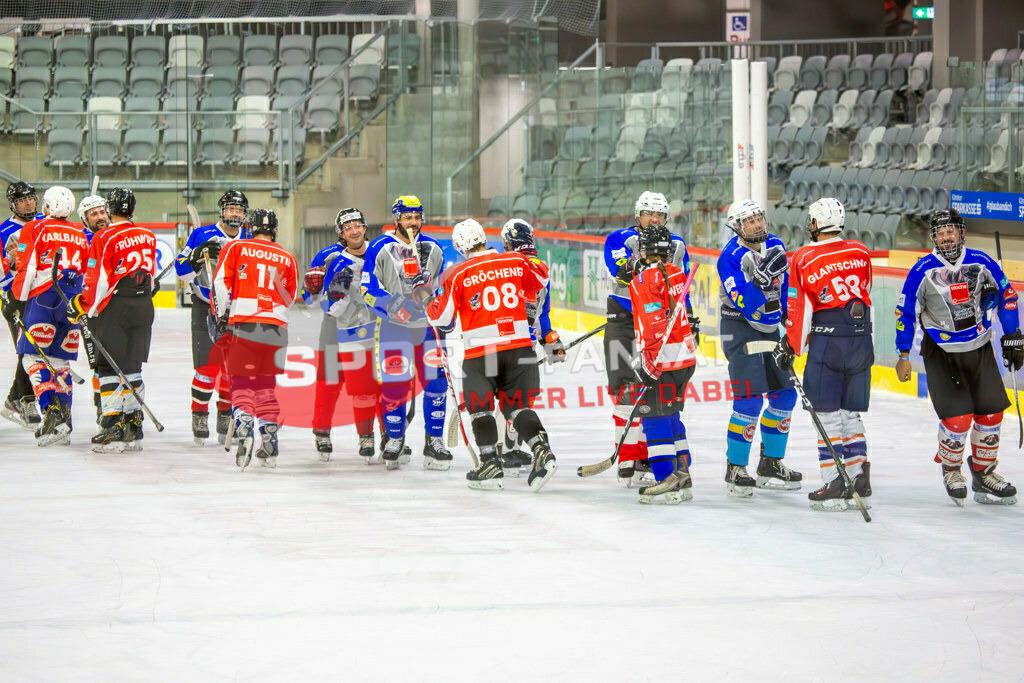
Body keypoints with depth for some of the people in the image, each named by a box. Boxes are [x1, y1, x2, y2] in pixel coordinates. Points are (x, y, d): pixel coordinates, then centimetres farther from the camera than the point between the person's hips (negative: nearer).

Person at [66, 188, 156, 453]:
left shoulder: (104, 238, -12)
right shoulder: (148, 236, 8)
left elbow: (98, 282, -14)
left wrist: (83, 307, -4)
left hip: (114, 309, -6)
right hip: (143, 309, 6)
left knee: (109, 367, -3)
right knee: (132, 366, 12)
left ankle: (113, 427, -10)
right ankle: (133, 428, 13)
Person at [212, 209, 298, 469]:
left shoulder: (235, 248, 5)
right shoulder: (287, 259, 12)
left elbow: (220, 282, -1)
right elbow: (290, 298, 17)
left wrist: (222, 315, 8)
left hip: (243, 324, -2)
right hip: (276, 329, 2)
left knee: (242, 381, 2)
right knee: (267, 384, 12)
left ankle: (245, 429, -22)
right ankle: (269, 445, 10)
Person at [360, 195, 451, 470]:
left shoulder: (433, 249, 8)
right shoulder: (380, 249, -6)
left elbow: (443, 285, 21)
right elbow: (367, 288, -8)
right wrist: (391, 305, -20)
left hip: (428, 323, 4)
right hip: (393, 326, -4)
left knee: (436, 382, -2)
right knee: (394, 384, -3)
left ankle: (434, 442, 7)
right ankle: (395, 440, 14)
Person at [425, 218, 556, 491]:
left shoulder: (458, 275, -7)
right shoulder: (517, 261, 2)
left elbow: (442, 320, -1)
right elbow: (541, 281, 23)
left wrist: (428, 298, 19)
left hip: (480, 350, -3)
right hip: (519, 345, 3)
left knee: (480, 406, 10)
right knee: (516, 405, 11)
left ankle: (491, 464, 2)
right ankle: (541, 450, -8)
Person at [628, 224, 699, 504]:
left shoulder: (644, 280, -14)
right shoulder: (676, 274, 11)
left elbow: (653, 324, -21)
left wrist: (646, 359, -21)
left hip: (664, 361, -9)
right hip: (686, 355, 9)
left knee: (655, 415, -7)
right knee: (671, 414, 18)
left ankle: (666, 483, -13)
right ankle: (682, 476, 21)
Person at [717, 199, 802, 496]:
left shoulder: (774, 245, 3)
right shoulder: (730, 257, -19)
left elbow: (786, 285, 17)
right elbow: (744, 304, -28)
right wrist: (763, 277, -40)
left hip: (769, 328, 7)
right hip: (739, 329, -7)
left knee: (784, 395, 10)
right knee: (749, 399, -16)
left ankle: (770, 464, 24)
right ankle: (735, 469, -5)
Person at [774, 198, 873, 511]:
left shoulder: (805, 259, -7)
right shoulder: (861, 253, 6)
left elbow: (800, 310, -6)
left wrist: (790, 348, 2)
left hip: (827, 341, -5)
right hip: (862, 340, 5)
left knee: (828, 414, 0)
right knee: (851, 414, 13)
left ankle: (835, 485, -3)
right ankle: (860, 482, 11)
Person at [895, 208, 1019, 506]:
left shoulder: (981, 263, -5)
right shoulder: (923, 271, -12)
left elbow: (1006, 296, 8)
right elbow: (905, 311, -4)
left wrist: (1012, 337, 9)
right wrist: (904, 355, -3)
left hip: (980, 349, 3)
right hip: (941, 353, -3)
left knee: (990, 414, 3)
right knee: (958, 418, -13)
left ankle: (984, 473, 23)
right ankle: (950, 469, 14)